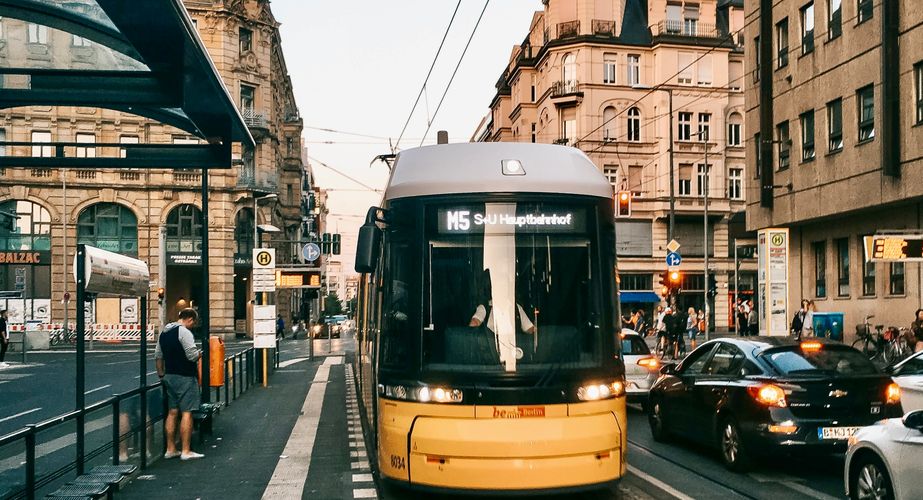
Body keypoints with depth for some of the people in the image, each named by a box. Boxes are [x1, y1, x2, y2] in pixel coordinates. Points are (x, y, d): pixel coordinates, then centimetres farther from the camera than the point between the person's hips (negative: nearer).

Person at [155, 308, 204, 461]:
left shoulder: (164, 332, 13)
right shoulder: (184, 332, -15)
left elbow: (158, 356, 18)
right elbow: (192, 355, -20)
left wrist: (161, 375, 25)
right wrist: (200, 353, 1)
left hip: (169, 377, 9)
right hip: (185, 378, -9)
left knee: (172, 412, 13)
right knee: (187, 412, -4)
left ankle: (170, 449, 18)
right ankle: (186, 451, -3)